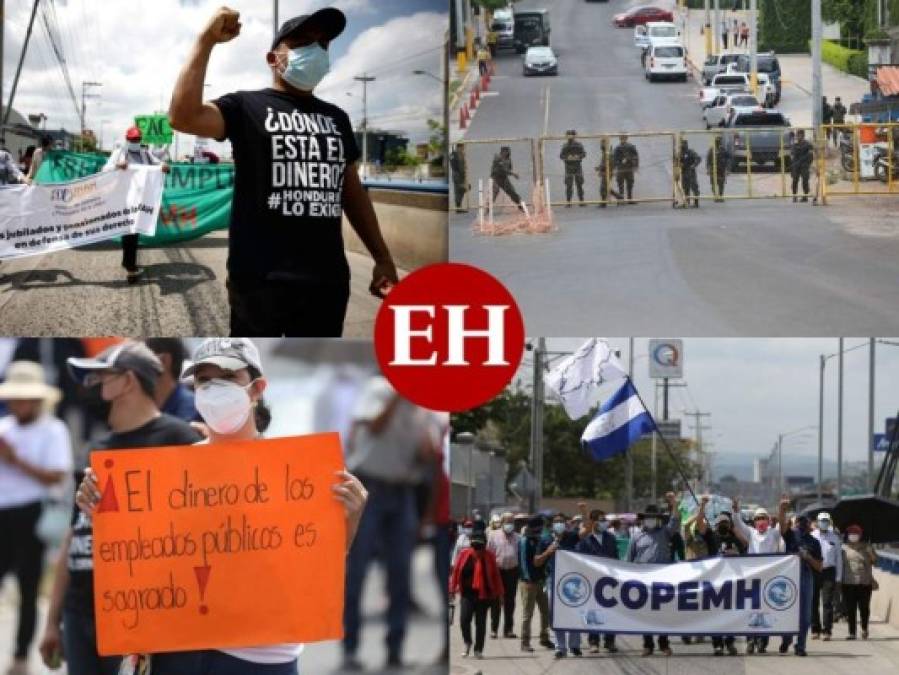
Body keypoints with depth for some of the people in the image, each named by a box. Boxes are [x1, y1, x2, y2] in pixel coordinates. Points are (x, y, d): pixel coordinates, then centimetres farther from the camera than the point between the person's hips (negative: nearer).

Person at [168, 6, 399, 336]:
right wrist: (207, 41, -19)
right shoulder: (247, 107, -1)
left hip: (327, 279, 5)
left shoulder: (335, 118, 17)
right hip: (261, 278, -5)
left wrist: (382, 258, 18)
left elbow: (352, 191, 22)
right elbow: (183, 117, -18)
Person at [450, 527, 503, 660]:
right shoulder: (465, 554, 1)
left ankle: (478, 650, 12)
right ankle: (467, 643, 17)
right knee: (464, 619, -9)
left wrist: (498, 593, 0)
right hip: (467, 593, 1)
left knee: (480, 622, 3)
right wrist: (453, 587, 6)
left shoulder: (489, 556, -3)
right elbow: (457, 571, 7)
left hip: (483, 594, -1)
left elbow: (495, 574, 0)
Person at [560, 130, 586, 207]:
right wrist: (567, 157, -20)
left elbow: (584, 154, 0)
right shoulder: (565, 146, 2)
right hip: (568, 166, -1)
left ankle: (581, 201, 8)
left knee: (579, 184, 3)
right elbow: (561, 156, -1)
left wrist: (578, 156, -20)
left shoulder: (579, 145, 3)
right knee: (568, 185, -3)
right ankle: (568, 202, 0)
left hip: (578, 166, 1)